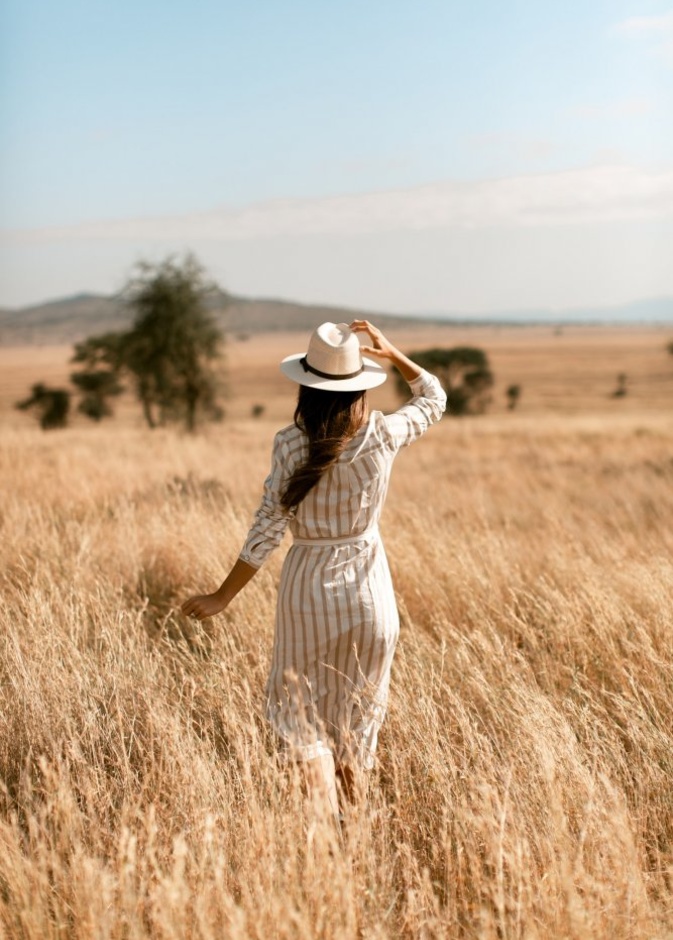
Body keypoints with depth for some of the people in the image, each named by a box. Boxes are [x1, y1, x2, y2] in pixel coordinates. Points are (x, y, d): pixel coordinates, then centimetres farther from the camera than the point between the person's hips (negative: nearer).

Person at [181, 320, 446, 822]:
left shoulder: (291, 444, -15)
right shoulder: (384, 434, -9)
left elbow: (268, 527, -14)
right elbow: (434, 398, 11)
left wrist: (223, 597, -6)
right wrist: (391, 354, 4)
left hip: (309, 584, -2)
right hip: (368, 584, 2)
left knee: (302, 711, 11)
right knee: (357, 715, 17)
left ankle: (328, 818, -7)